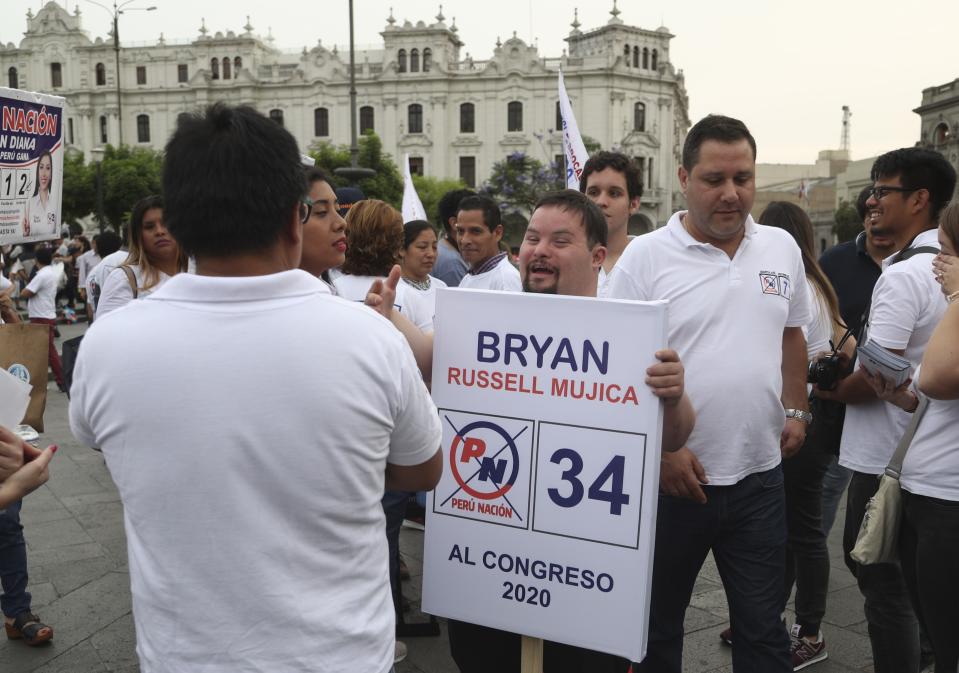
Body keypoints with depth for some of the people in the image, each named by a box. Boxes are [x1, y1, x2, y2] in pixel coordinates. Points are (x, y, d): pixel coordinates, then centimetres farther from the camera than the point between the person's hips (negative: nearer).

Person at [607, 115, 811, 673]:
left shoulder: (783, 248, 6)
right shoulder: (645, 257, -9)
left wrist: (796, 412, 11)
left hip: (760, 474, 3)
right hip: (672, 474, -3)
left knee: (763, 627, 14)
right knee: (658, 624, 14)